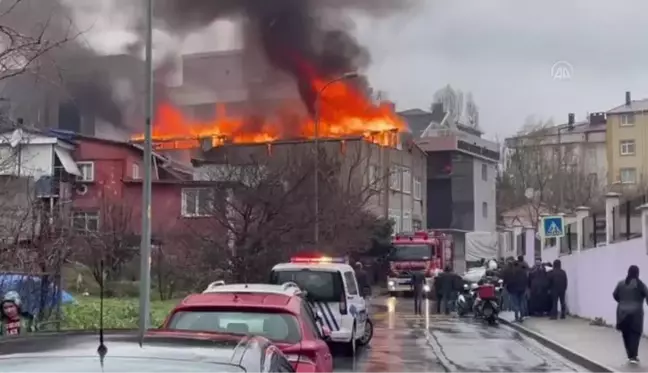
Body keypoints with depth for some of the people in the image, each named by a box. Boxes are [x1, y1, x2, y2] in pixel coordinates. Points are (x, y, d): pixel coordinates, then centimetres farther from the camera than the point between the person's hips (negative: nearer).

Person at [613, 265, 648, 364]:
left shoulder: (621, 283, 5)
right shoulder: (639, 284, -9)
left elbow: (615, 295, 10)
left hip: (622, 312, 4)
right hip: (635, 313, -4)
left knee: (626, 334, 13)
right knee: (634, 334, 2)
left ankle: (630, 355, 16)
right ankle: (633, 356, -4)